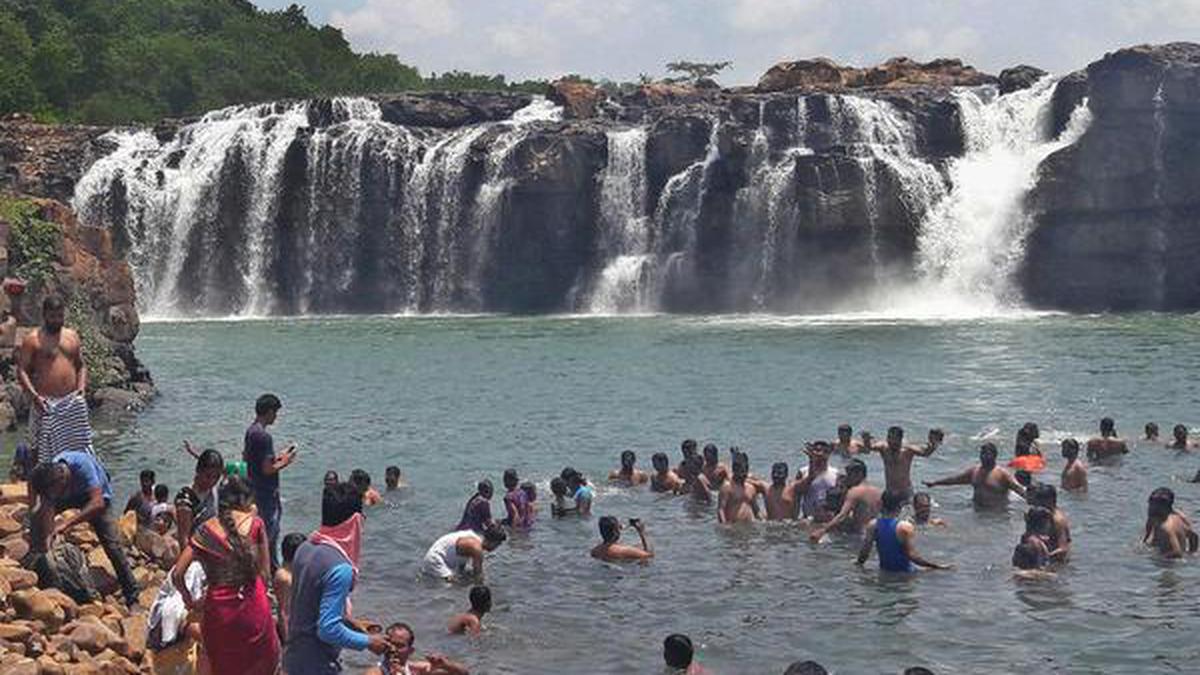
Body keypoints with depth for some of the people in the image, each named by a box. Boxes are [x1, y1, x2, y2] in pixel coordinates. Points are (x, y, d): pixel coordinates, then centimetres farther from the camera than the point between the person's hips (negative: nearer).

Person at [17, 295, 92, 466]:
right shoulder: (32, 340, -2)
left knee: (76, 448, 6)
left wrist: (81, 387, 2)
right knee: (42, 449, -4)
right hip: (46, 404, -5)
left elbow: (81, 365, 20)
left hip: (72, 403, 5)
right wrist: (34, 396, -18)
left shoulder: (72, 336, 13)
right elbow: (21, 370, -6)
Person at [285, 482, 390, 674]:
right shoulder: (340, 569, -26)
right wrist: (367, 642, -12)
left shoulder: (305, 548, 0)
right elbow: (328, 629, -25)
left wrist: (351, 624, 16)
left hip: (293, 656, 8)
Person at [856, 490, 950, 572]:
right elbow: (912, 555, -19)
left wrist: (859, 562, 19)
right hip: (904, 572, -6)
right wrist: (937, 566, -14)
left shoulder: (873, 525, -4)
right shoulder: (904, 527, -18)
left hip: (884, 571, 6)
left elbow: (865, 550, -2)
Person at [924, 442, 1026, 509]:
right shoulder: (974, 471, 13)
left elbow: (1017, 487, -17)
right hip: (977, 510, 5)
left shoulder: (1002, 474, -7)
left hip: (998, 512, -5)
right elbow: (955, 479, 22)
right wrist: (934, 483, 26)